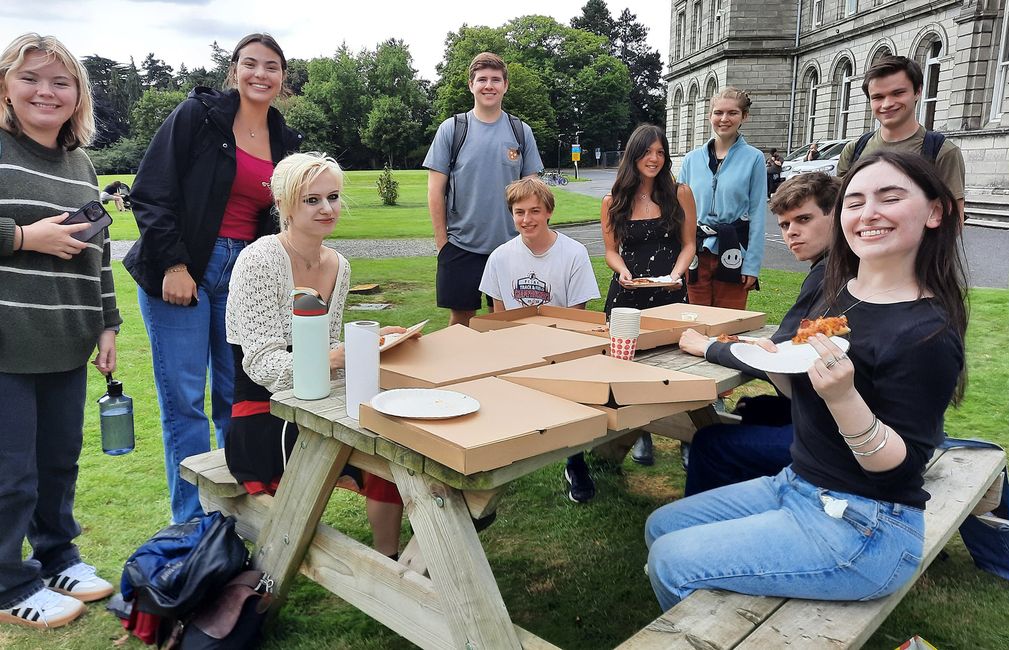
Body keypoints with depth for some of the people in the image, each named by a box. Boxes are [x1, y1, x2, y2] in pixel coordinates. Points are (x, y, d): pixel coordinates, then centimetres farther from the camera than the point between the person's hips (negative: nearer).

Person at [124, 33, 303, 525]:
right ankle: (194, 522, 12)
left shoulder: (284, 142, 12)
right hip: (179, 271, -4)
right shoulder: (198, 115, -4)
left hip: (244, 275, 5)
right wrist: (173, 264, -15)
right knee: (184, 402, -1)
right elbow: (151, 193, -8)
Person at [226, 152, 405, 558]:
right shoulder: (259, 261, -15)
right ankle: (388, 558, -2)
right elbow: (263, 364, -21)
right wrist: (336, 357, -35)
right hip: (261, 428, -6)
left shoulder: (339, 266, 6)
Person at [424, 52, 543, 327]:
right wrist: (442, 241, -4)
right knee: (461, 318, 5)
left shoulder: (521, 132, 5)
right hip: (461, 245, -1)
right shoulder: (451, 129, 0)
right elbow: (436, 189, 0)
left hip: (510, 245, 2)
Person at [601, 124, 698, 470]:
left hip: (670, 291, -1)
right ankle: (641, 435, 20)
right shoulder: (613, 202, 5)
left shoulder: (680, 193, 3)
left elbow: (688, 244, 6)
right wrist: (623, 271, -12)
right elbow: (611, 250, 9)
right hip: (627, 293, 1)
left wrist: (676, 272, -12)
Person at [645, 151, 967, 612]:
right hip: (795, 486, 8)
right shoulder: (838, 293, 4)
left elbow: (901, 470, -20)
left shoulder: (927, 334, -20)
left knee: (671, 565, -12)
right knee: (661, 527, 11)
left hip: (860, 529, -8)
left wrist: (843, 396, -35)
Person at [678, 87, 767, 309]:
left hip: (732, 255, -2)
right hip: (696, 254, 2)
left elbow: (757, 215, -2)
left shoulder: (754, 158, 0)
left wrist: (752, 265, -7)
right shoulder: (692, 159, 8)